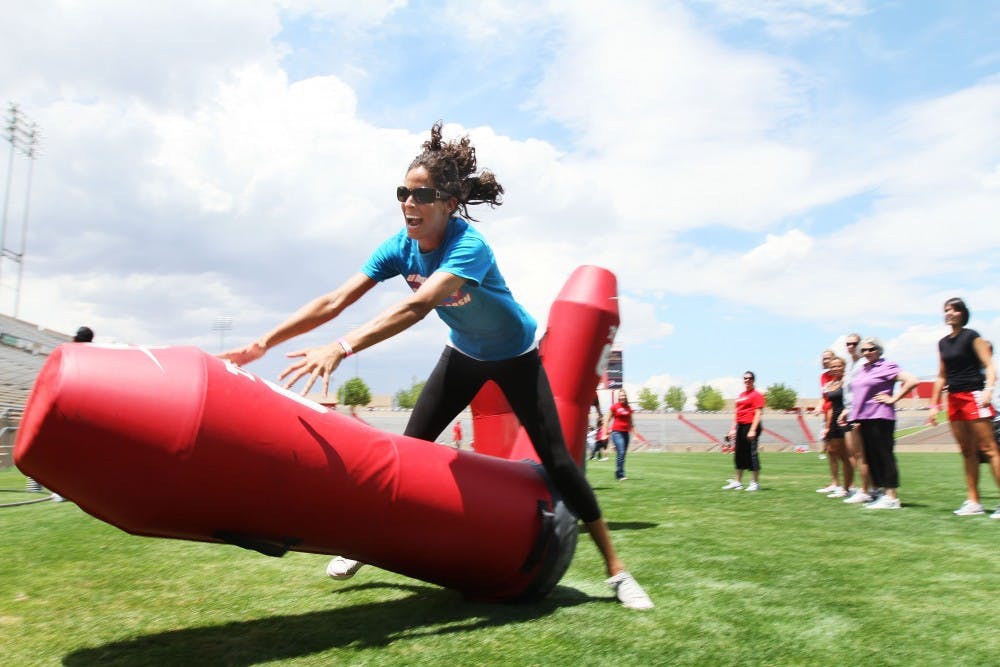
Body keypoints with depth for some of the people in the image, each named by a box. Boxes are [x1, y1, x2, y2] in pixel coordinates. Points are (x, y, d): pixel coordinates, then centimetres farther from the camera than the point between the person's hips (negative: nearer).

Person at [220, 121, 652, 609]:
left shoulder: (470, 246, -37)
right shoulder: (400, 246, -19)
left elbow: (418, 306, -53)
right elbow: (334, 301, -25)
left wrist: (342, 347, -64)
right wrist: (266, 341, -34)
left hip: (515, 357, -5)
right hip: (464, 354, 5)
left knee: (556, 460, -8)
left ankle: (616, 571, 5)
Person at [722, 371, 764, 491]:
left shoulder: (756, 395, -6)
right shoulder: (740, 395, 18)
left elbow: (758, 413, -13)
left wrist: (753, 430, -20)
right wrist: (733, 428, 18)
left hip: (750, 426, -8)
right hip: (740, 427, 8)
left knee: (751, 454, -6)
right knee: (738, 454, 10)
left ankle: (756, 483, 3)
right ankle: (738, 482, 18)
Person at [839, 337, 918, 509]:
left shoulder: (886, 366, -6)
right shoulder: (862, 369, 18)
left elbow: (911, 381, -15)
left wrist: (893, 399, -13)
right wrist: (848, 411, 19)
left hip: (880, 418, -8)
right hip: (863, 418, 8)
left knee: (884, 455, -7)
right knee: (871, 457, 10)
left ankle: (892, 497, -4)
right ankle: (881, 493, 17)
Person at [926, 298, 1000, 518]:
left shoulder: (972, 336, -3)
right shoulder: (943, 343, 16)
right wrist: (934, 404, 18)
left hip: (974, 396, -7)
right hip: (954, 399, 7)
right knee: (967, 452, 8)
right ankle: (973, 502, 12)